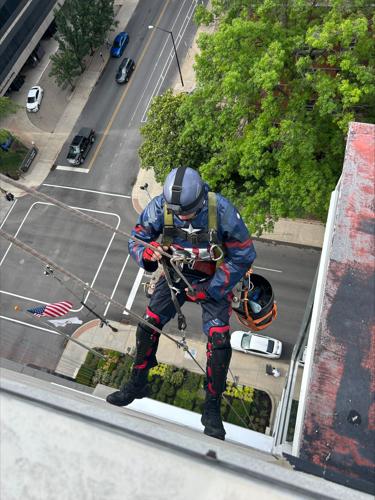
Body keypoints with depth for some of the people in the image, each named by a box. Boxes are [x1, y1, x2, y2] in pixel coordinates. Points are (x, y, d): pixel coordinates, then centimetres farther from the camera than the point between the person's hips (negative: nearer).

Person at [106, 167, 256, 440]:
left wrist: (208, 290, -17)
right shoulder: (159, 206, -21)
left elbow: (244, 255, -18)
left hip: (213, 280, -2)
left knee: (219, 340, -13)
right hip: (177, 272, 3)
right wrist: (147, 254, -34)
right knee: (148, 325, -2)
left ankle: (212, 409, 10)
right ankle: (137, 384, 24)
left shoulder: (222, 210, -29)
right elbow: (136, 240, -7)